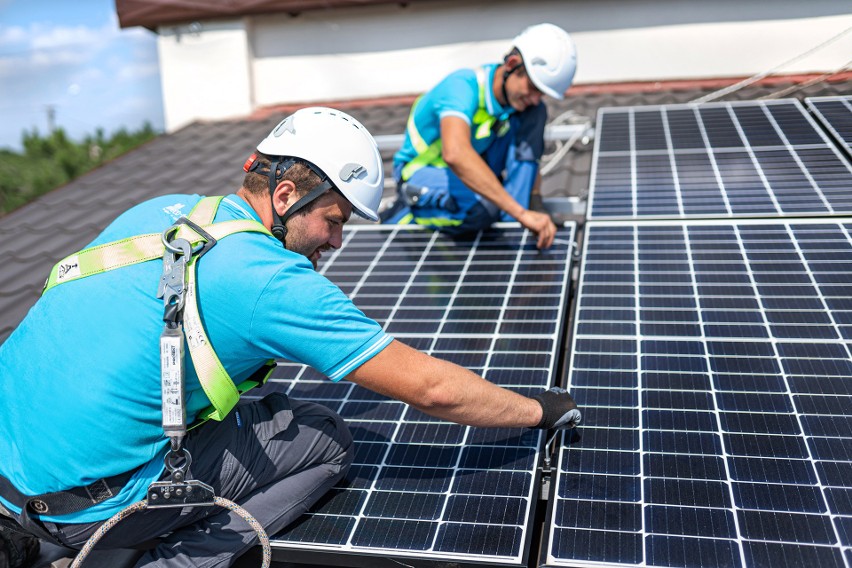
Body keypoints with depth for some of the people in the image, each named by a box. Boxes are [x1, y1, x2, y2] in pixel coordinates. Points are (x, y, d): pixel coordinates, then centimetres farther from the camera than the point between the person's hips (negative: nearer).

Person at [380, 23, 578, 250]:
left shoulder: (519, 95, -10)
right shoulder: (462, 86, -32)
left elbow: (529, 156, 6)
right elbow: (455, 154, -52)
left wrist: (535, 202, -11)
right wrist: (521, 212, -55)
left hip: (472, 171, 7)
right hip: (422, 172, -7)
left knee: (534, 115, -12)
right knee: (483, 208, -38)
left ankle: (510, 224, -15)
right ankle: (408, 212, -9)